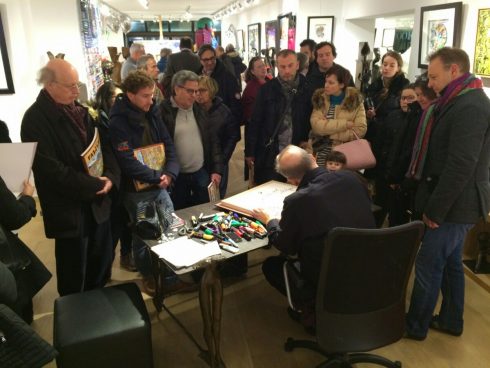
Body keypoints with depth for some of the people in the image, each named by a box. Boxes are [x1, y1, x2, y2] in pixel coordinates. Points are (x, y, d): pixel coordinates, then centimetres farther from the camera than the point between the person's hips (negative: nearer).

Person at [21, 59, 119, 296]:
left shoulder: (79, 111, 8)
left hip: (97, 202, 7)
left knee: (102, 261, 20)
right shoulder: (35, 119, -16)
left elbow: (103, 146, 9)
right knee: (74, 272, 9)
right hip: (68, 208, -7)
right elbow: (51, 168, -22)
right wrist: (93, 185, -18)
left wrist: (110, 177, -9)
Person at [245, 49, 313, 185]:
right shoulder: (267, 89, -2)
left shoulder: (306, 89, 1)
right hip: (269, 152, -1)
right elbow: (255, 122, -1)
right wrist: (249, 151, -2)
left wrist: (307, 139, -1)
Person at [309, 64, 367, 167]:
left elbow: (360, 130, -11)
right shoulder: (320, 99, 2)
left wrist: (330, 135, -13)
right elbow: (316, 125, -13)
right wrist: (345, 124, -17)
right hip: (322, 153, 1)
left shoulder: (355, 100, -2)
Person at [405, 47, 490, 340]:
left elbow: (460, 166, -26)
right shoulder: (462, 102, 13)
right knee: (450, 263, 19)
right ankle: (450, 320, 35)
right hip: (456, 203, 10)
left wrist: (435, 209, -19)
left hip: (455, 205, -10)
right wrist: (434, 203, 14)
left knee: (428, 265, 2)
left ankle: (416, 325, 18)